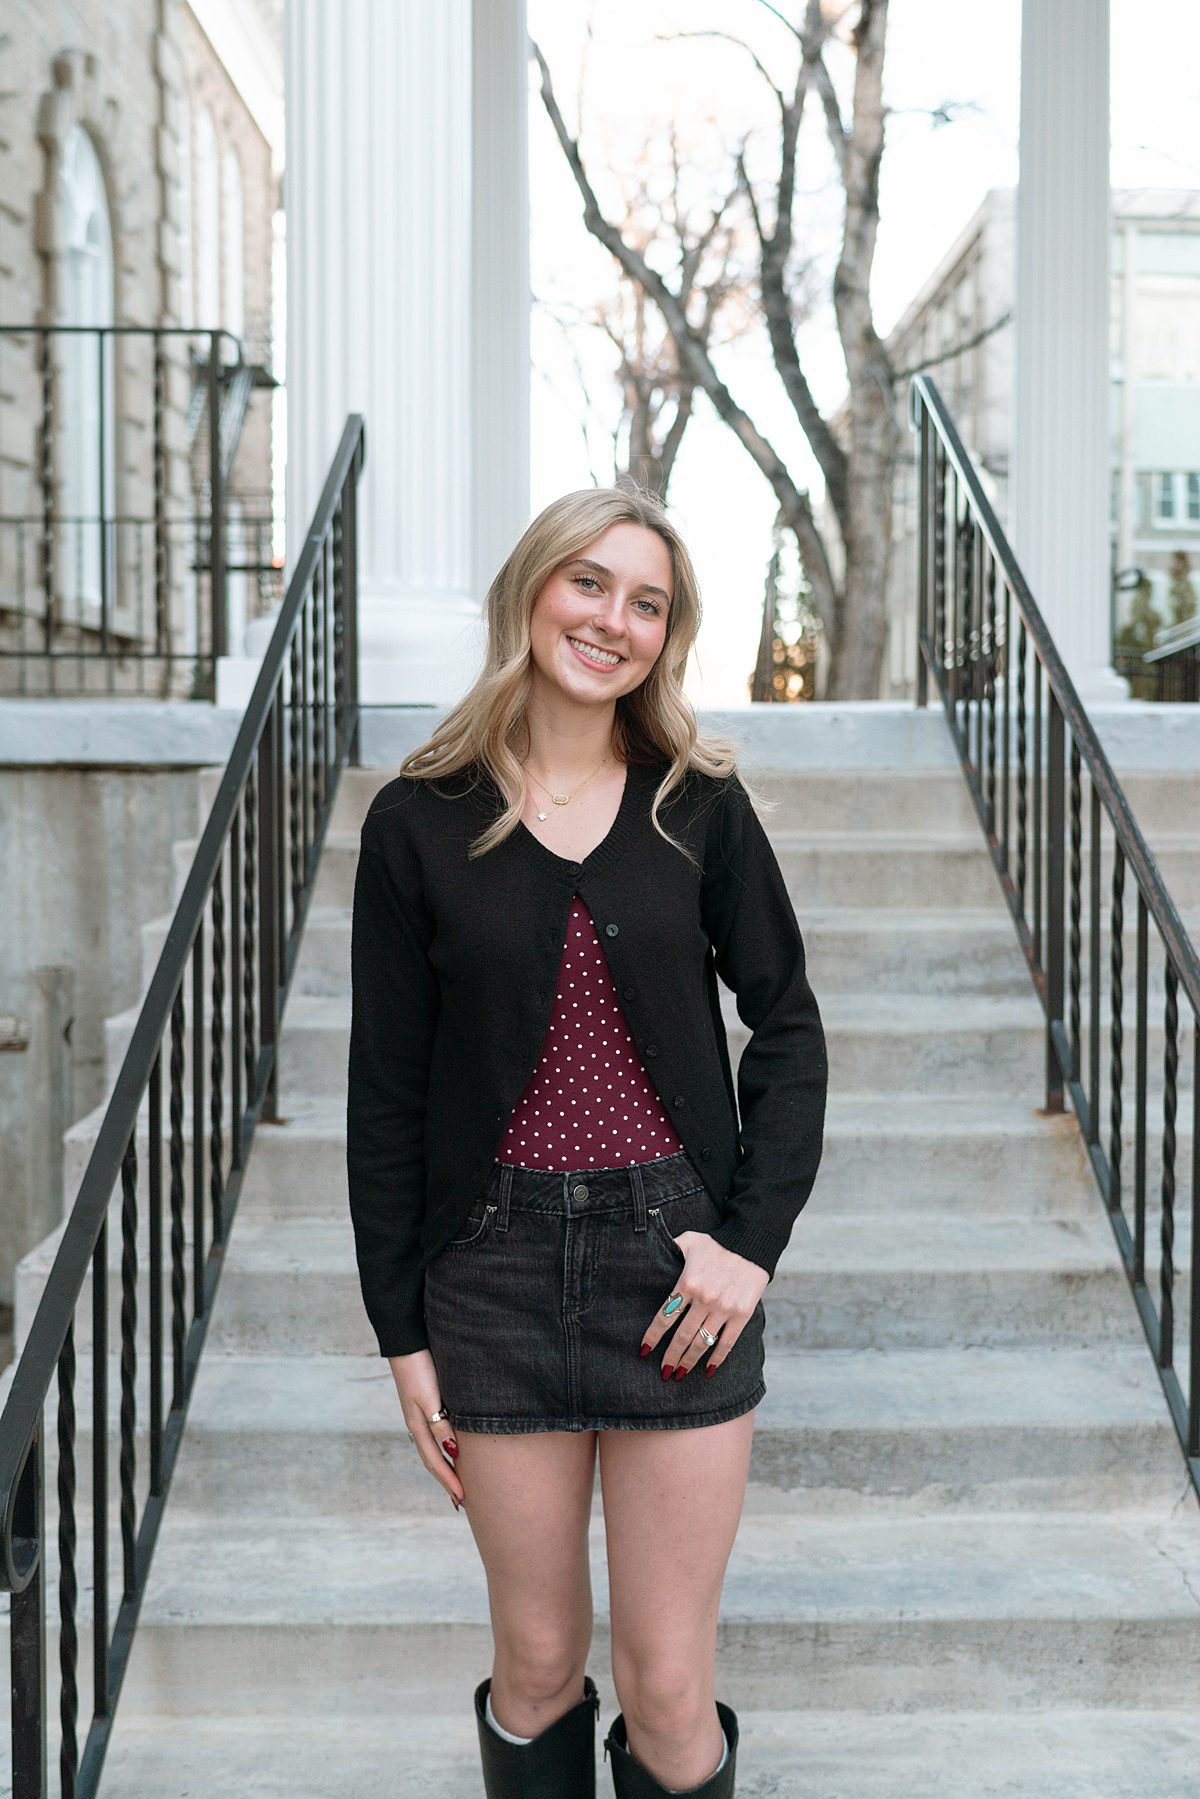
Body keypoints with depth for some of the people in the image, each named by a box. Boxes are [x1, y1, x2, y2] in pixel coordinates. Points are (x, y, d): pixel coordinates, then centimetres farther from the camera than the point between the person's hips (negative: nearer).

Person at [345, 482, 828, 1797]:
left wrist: (755, 1237, -5)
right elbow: (386, 1093, 2)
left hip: (676, 1255, 0)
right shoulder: (419, 823, -1)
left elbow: (787, 1025, 6)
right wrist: (400, 1331, 1)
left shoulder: (700, 802, 1)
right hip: (497, 1260, 0)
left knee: (669, 1686, 6)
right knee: (536, 1668, 12)